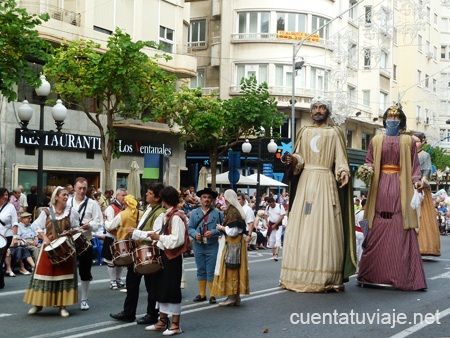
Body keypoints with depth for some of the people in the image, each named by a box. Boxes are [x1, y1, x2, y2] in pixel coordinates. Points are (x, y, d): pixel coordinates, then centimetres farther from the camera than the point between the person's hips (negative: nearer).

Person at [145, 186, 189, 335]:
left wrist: (159, 237, -18)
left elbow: (177, 240, -24)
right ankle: (163, 321, 24)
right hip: (164, 255, 10)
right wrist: (157, 237, 6)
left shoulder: (176, 217, -18)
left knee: (172, 290, -2)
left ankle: (175, 324, 7)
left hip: (172, 257, -10)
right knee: (161, 288, 14)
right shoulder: (168, 215, 11)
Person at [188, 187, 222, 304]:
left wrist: (213, 232, -20)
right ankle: (202, 294, 20)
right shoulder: (194, 213, 9)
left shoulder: (218, 213, 0)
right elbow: (190, 228, 6)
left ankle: (212, 295, 9)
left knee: (211, 271, 0)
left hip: (212, 246, -3)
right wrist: (195, 234, -13)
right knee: (201, 270, 10)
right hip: (198, 246, 3)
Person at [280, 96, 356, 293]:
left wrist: (343, 173, -18)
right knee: (301, 227, -3)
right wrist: (293, 161, -10)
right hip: (305, 181, 3)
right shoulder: (304, 132, 18)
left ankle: (327, 278, -8)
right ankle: (300, 276, -1)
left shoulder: (334, 133, 10)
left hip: (325, 182, -3)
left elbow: (340, 159, 2)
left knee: (324, 227, -8)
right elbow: (299, 157, 12)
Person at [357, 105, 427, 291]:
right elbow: (369, 162, 12)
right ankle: (373, 275, 5)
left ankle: (404, 276, -1)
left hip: (401, 187, -1)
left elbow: (414, 165, 7)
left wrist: (416, 180, -8)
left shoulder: (408, 141, 11)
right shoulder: (376, 140, 14)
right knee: (377, 231, -2)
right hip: (380, 187, 1)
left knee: (401, 232, -5)